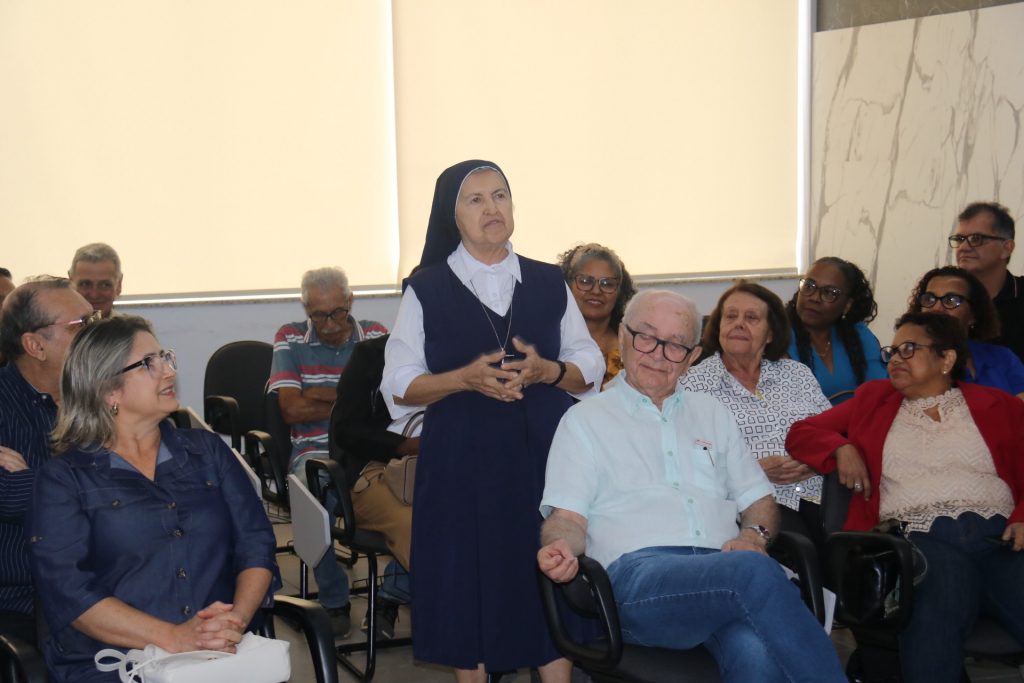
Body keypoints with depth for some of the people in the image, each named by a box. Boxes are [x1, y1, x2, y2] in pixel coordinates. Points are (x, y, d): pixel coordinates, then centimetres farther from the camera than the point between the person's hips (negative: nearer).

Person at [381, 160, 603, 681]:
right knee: (470, 581, 3)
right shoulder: (426, 290, 2)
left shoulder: (549, 284, 9)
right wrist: (466, 378, -17)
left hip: (545, 453, 2)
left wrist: (546, 371, -11)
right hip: (461, 462, -2)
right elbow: (398, 386, -1)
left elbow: (591, 368, 10)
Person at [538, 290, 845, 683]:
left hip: (723, 569, 3)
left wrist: (754, 535, 2)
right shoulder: (585, 420, 18)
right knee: (755, 572, -37)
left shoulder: (711, 414, 29)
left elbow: (758, 501, 27)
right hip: (639, 573, -3)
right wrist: (561, 548, -17)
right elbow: (568, 518, 8)